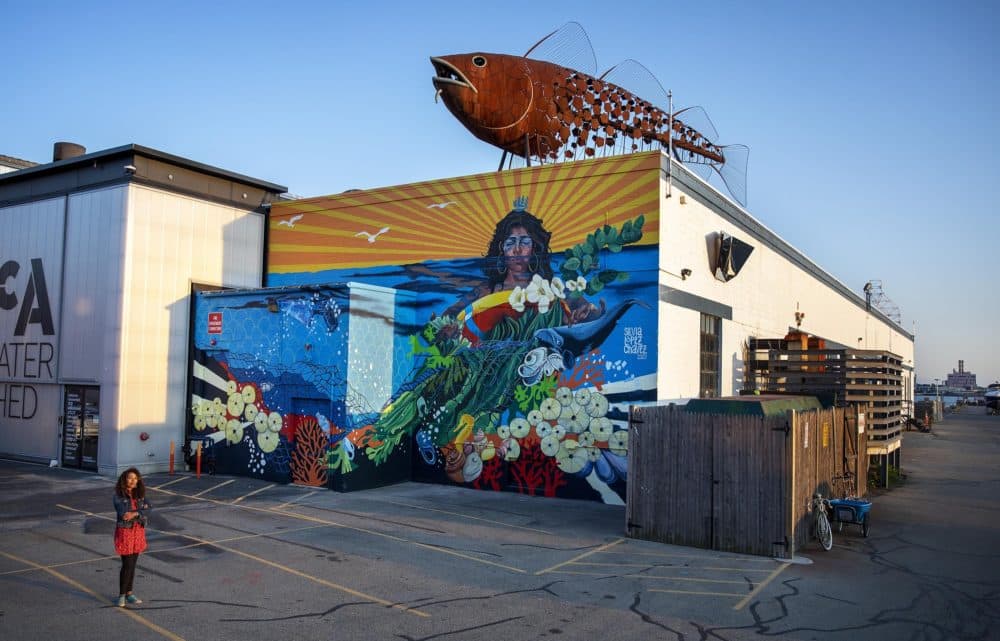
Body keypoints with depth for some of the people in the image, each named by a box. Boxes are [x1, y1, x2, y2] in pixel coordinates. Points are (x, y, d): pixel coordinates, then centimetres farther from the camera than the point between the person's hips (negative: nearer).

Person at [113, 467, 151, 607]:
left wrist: (134, 514, -22)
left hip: (138, 531, 4)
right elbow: (123, 514, -19)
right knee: (127, 565, -4)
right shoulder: (118, 496, -9)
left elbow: (147, 511, -7)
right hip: (124, 531, -4)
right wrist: (141, 510, -16)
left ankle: (129, 593, 22)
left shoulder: (140, 494, 3)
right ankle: (121, 595, 11)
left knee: (132, 564, 11)